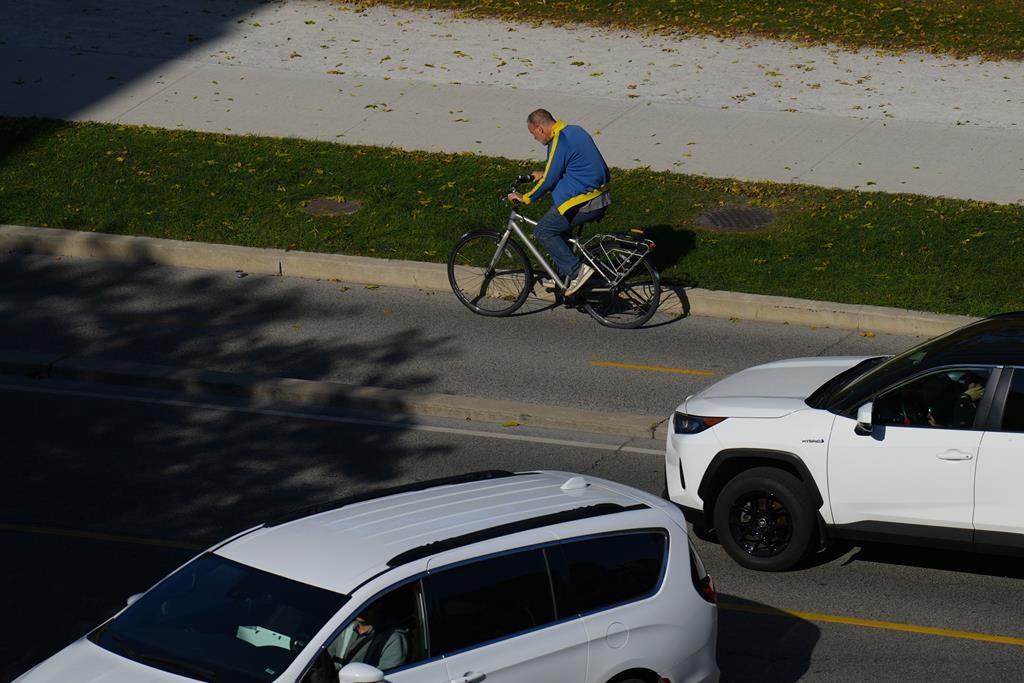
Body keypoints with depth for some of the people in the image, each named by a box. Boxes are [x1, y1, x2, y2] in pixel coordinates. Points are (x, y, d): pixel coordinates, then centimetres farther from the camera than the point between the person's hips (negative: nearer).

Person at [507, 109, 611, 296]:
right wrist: (543, 174, 31)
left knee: (543, 231, -2)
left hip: (583, 202, -10)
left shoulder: (559, 143, -16)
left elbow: (549, 180, -13)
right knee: (560, 225, 25)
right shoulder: (574, 131, 13)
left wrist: (525, 198, -1)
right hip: (600, 197, 10)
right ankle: (565, 276, 26)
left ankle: (577, 270, -6)